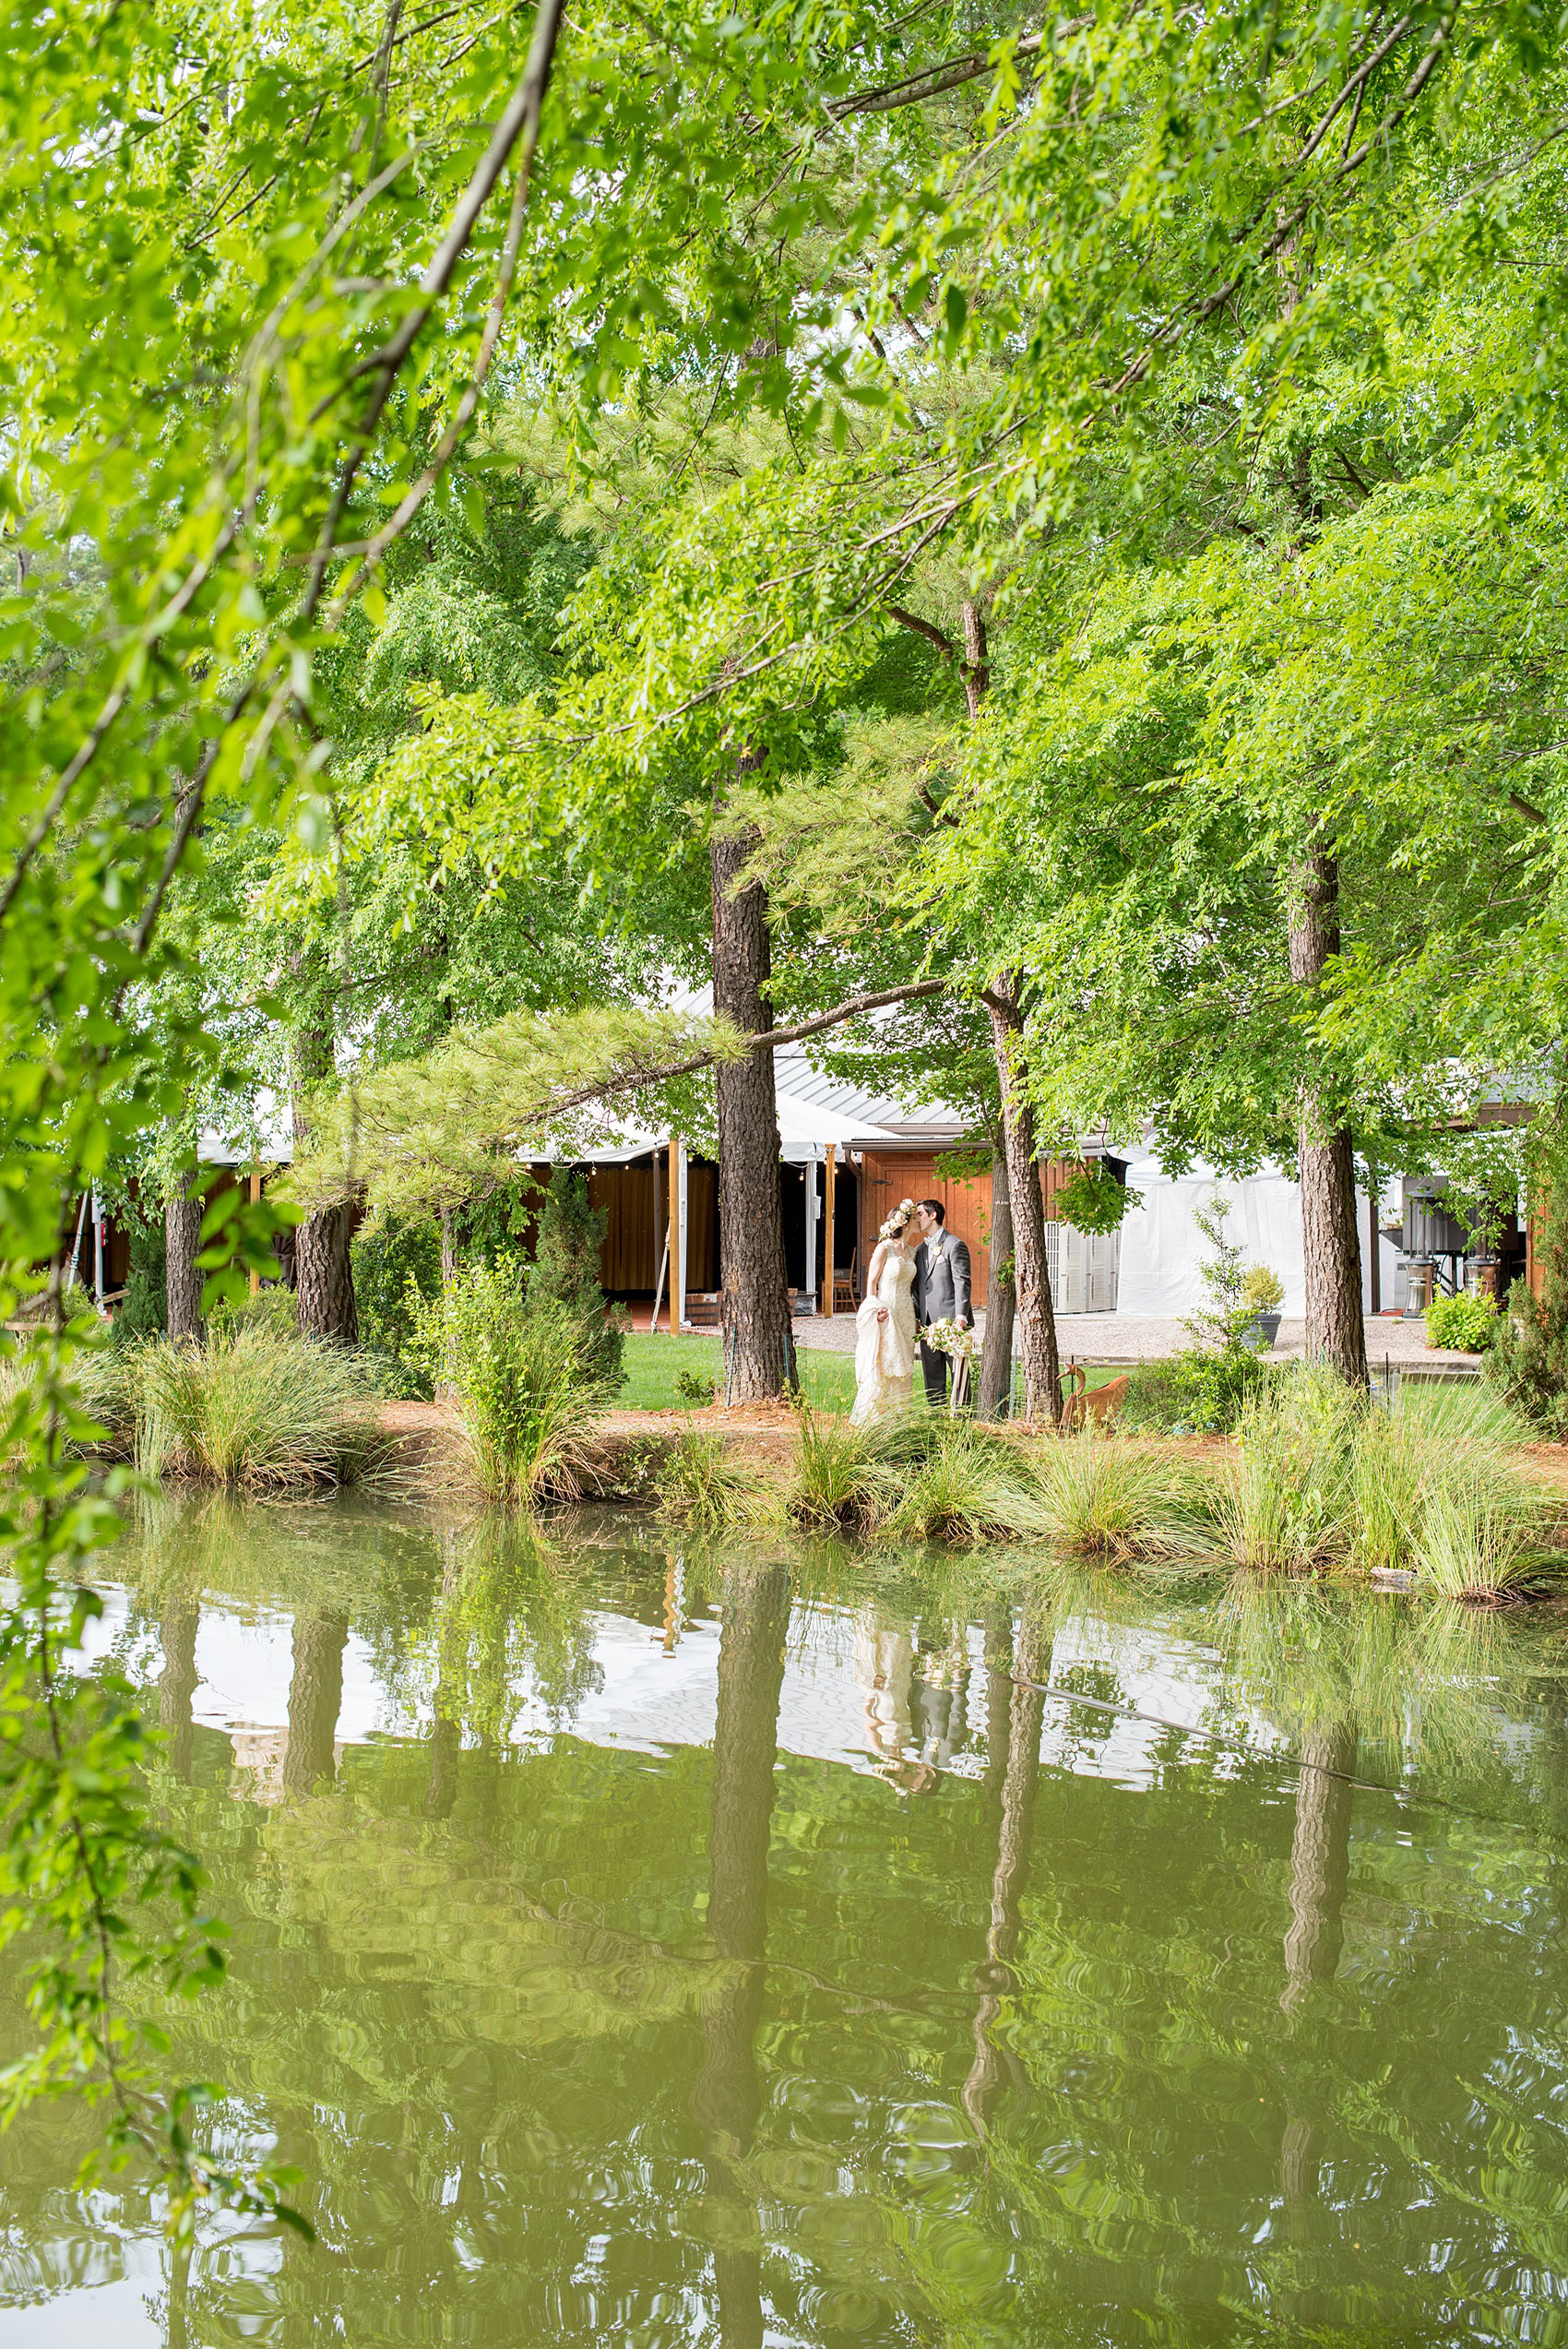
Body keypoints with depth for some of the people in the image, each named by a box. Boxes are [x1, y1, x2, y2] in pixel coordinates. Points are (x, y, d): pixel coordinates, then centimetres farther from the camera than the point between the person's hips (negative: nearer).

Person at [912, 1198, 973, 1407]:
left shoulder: (954, 1245, -4)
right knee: (932, 1376, 8)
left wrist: (961, 1316, -19)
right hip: (928, 1323, 7)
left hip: (951, 1320, -7)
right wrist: (915, 1317, 9)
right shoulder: (920, 1250, 19)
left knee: (959, 1373, -3)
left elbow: (961, 1282, -11)